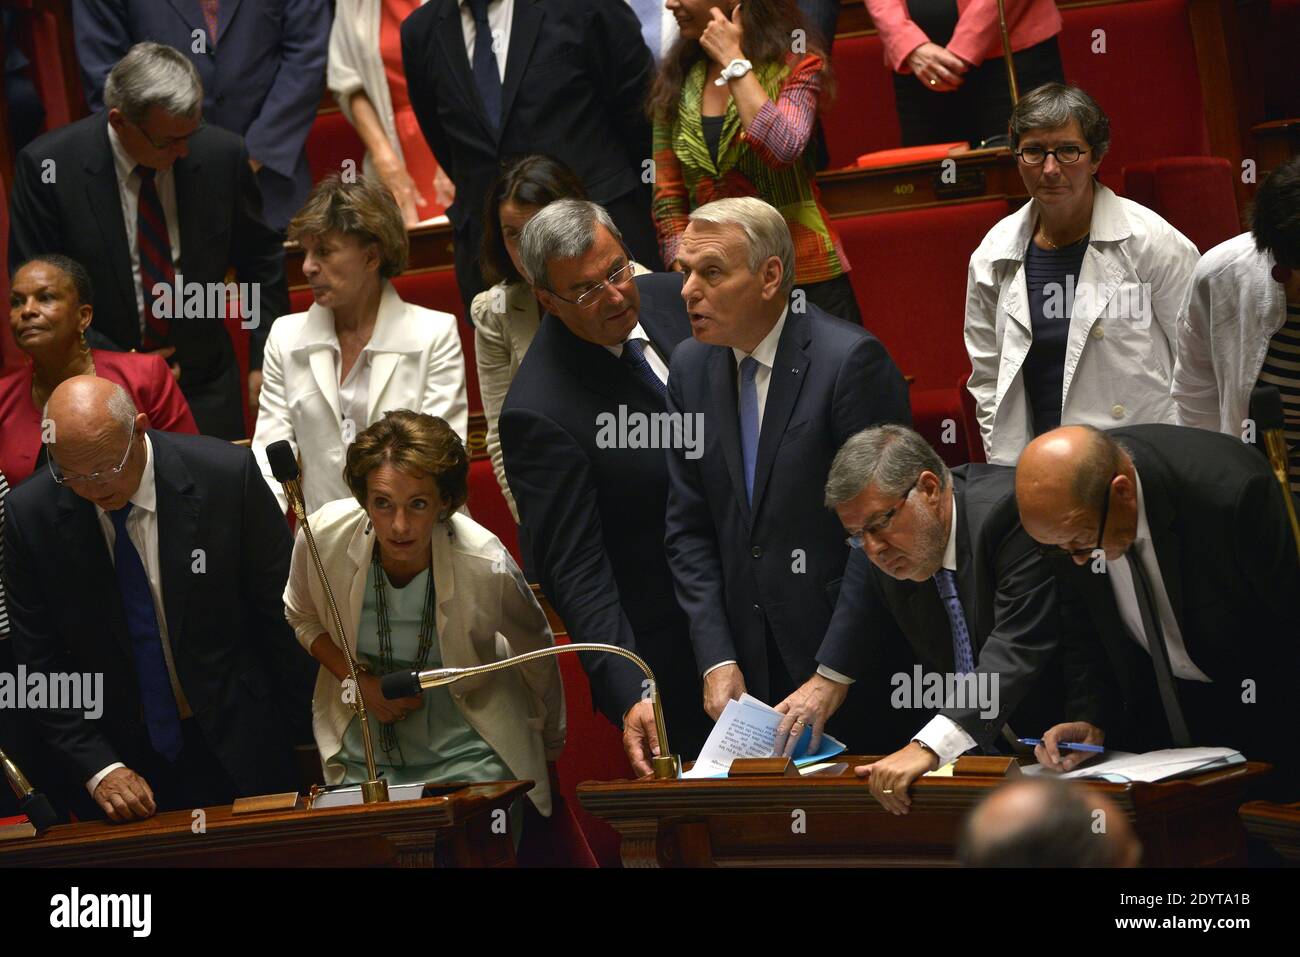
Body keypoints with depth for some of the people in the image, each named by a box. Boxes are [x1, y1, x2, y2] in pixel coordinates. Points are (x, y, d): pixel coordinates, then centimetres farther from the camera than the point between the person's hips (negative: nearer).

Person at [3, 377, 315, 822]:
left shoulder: (227, 476, -14)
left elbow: (280, 610, -5)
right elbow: (40, 664, -5)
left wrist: (303, 736, -2)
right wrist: (99, 769, -15)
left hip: (238, 749, -1)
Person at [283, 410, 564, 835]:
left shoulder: (486, 567, -24)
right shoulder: (325, 536, -18)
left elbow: (535, 651, -1)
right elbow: (302, 618, 6)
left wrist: (551, 741, 15)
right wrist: (360, 683, -10)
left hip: (466, 756, -2)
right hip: (362, 760, 2)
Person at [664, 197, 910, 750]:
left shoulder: (851, 360, -14)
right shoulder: (691, 367, 6)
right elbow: (689, 530, 9)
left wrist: (833, 678, -18)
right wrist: (716, 660, -3)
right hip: (749, 665, 5)